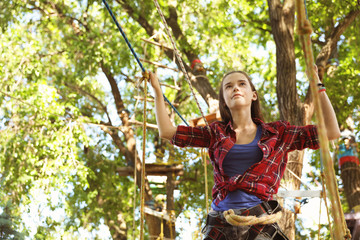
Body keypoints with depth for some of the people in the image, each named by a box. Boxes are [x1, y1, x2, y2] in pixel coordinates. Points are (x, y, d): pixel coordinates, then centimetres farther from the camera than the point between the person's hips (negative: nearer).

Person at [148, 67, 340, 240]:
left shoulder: (277, 133, 12)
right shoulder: (216, 133, 15)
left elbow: (331, 132, 10)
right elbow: (167, 132, 13)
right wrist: (157, 89, 15)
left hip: (260, 224, -1)